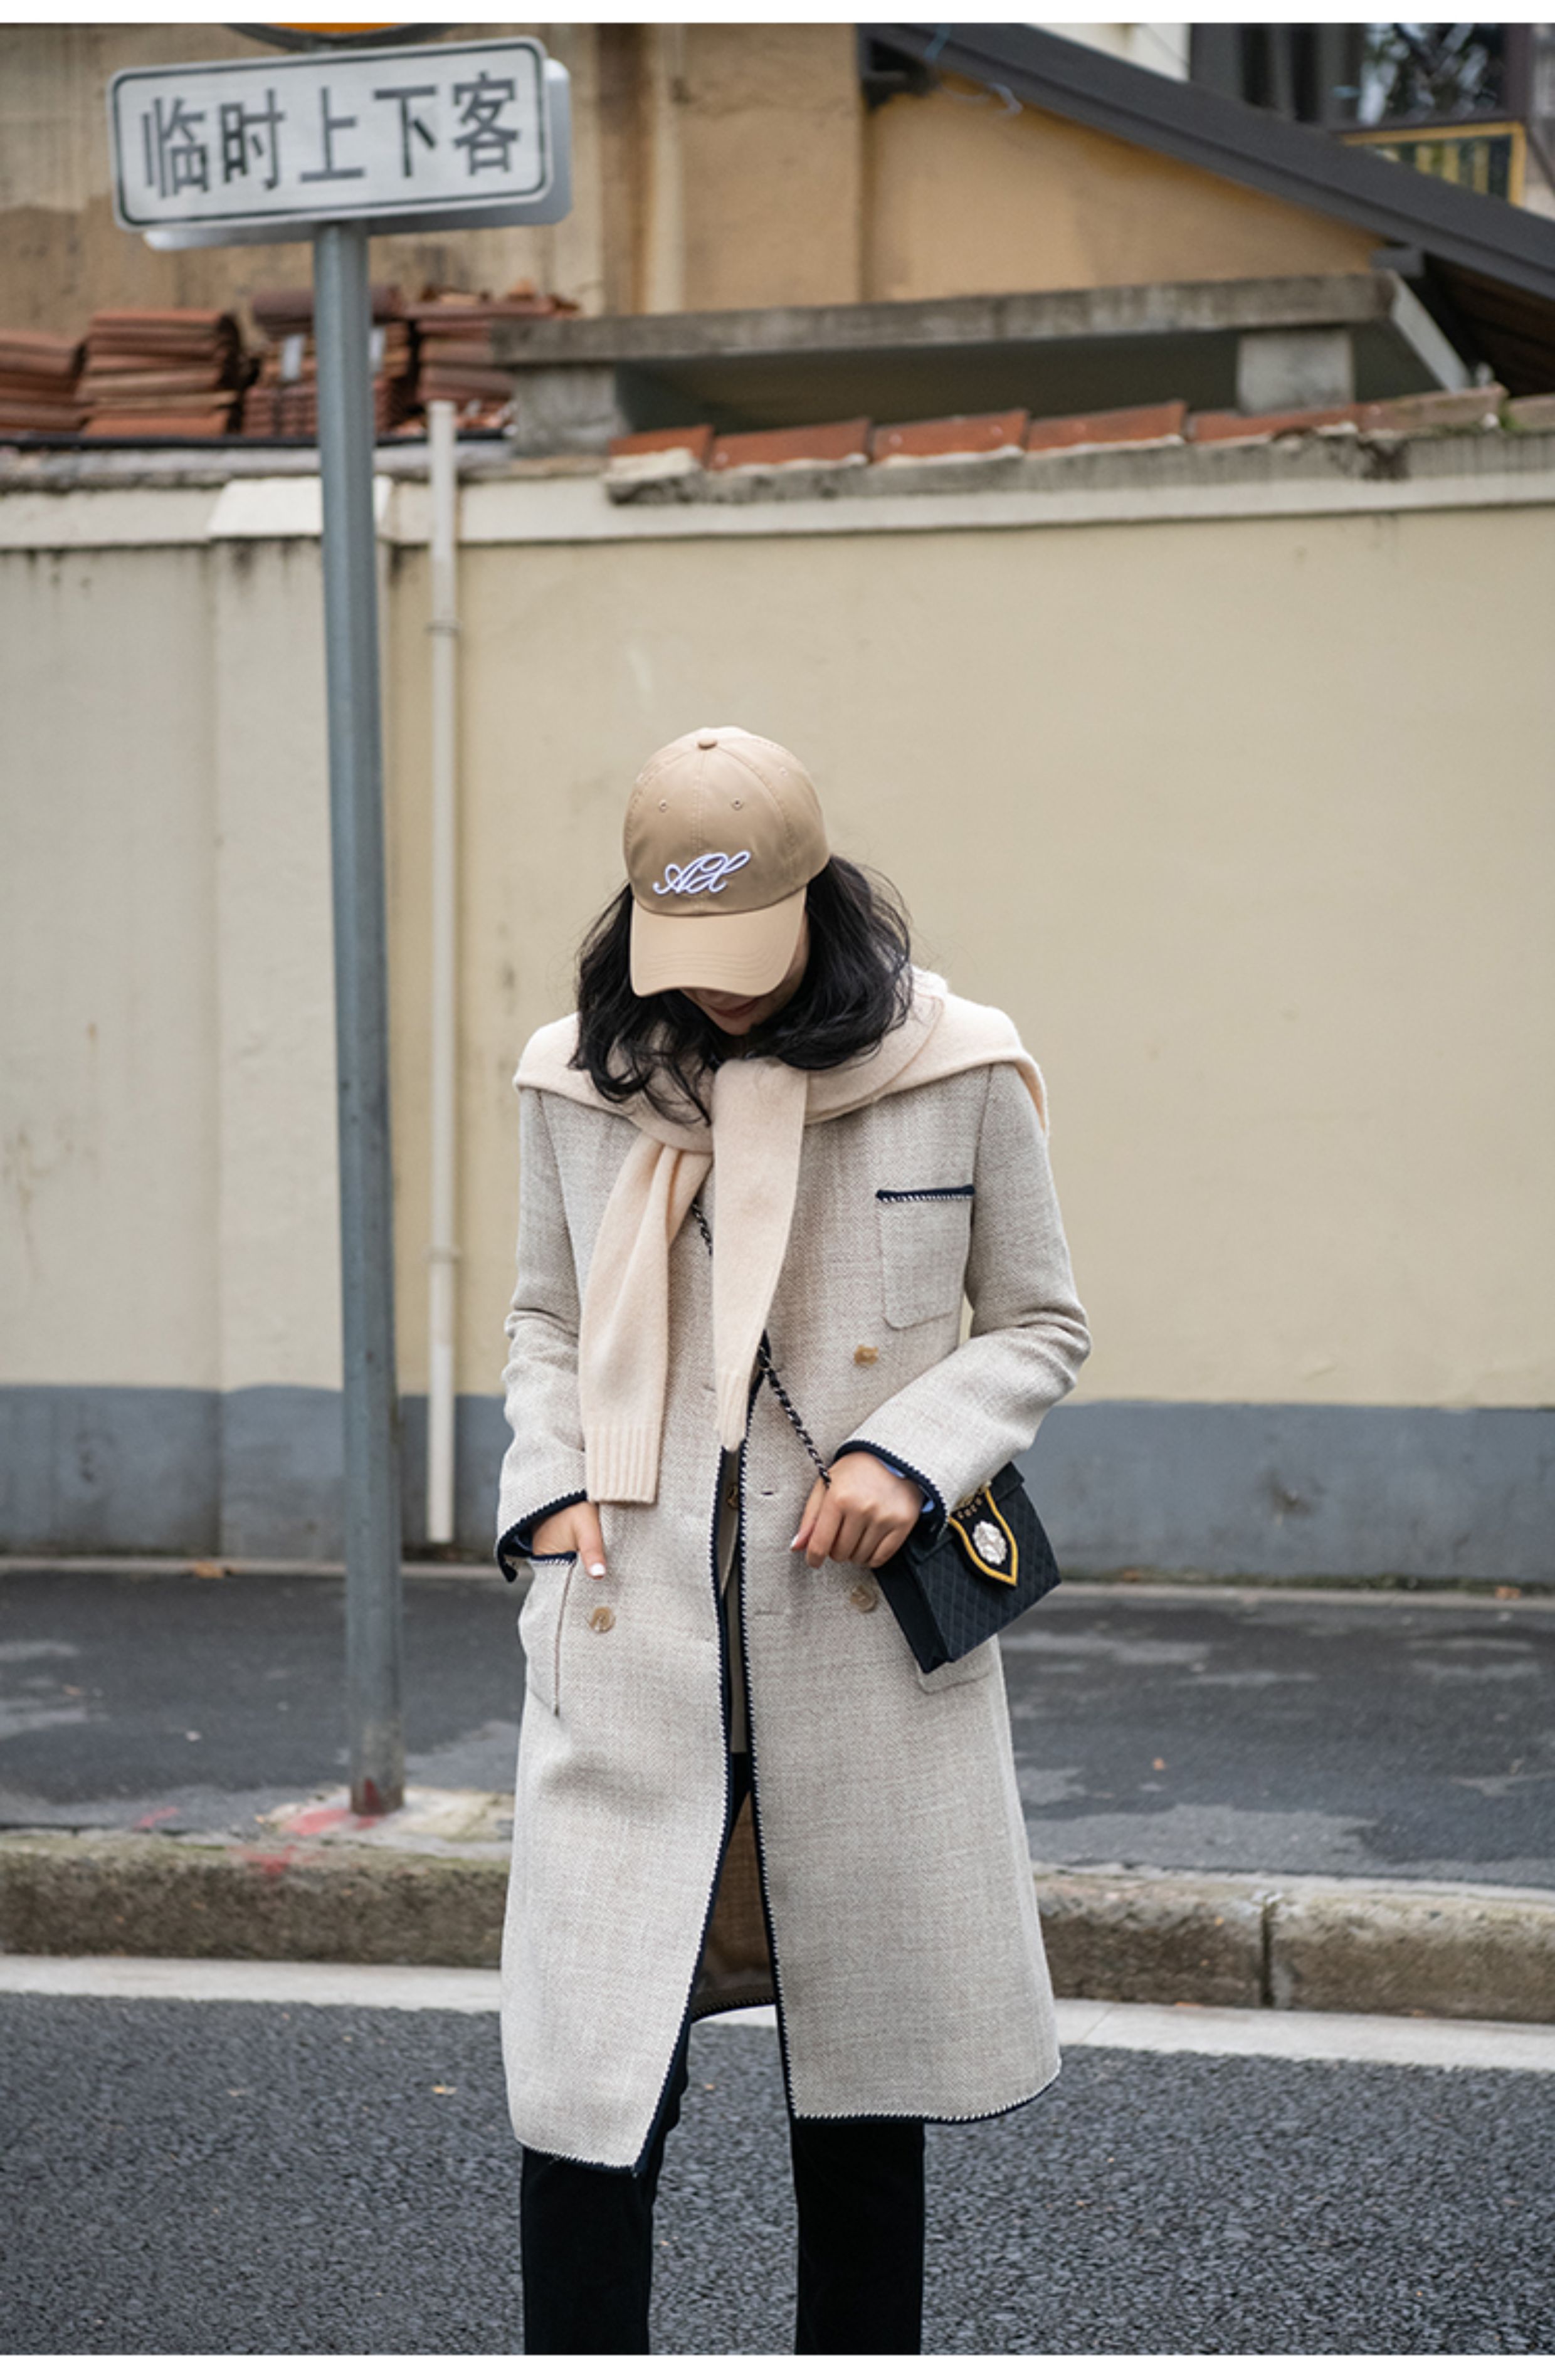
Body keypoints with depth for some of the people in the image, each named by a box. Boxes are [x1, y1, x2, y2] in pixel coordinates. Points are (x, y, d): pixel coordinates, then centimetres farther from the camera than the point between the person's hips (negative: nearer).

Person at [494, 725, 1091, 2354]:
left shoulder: (958, 1073, -2)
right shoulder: (577, 1080, 4)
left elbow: (1040, 1329, 7)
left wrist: (912, 1454, -10)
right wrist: (549, 1488, 0)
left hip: (863, 1638, -1)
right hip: (632, 1632, 1)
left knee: (864, 2071, 10)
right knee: (591, 2067, -5)